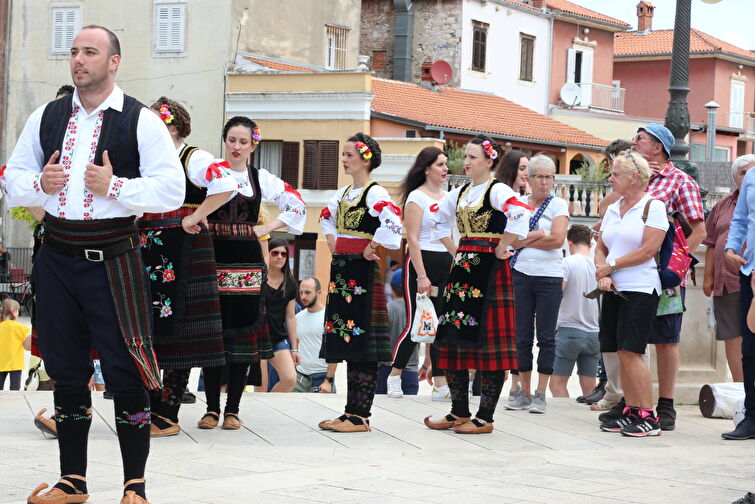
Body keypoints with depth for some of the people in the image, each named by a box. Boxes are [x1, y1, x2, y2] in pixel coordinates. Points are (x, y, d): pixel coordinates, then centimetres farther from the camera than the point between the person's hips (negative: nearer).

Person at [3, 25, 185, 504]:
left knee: (125, 374, -4)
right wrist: (39, 183, -6)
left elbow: (172, 191, -8)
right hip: (57, 258, 4)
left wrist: (114, 186, -17)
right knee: (66, 372, 11)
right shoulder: (46, 118, 12)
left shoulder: (142, 121, -2)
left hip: (112, 262, -4)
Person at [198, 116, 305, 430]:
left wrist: (266, 228, 7)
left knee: (244, 331, 1)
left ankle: (232, 409, 7)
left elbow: (296, 205, 17)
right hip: (214, 258, -2)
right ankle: (211, 408, 7)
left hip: (247, 263, 2)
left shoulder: (262, 178, 11)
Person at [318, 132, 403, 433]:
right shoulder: (343, 193, 15)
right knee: (346, 340, 9)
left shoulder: (375, 193, -11)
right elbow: (327, 215, 34)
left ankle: (360, 416, -6)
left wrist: (370, 249, -17)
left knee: (361, 341, -8)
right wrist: (332, 241, 19)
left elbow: (392, 223, -27)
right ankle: (351, 412, 14)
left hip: (362, 272, -9)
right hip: (342, 269, 9)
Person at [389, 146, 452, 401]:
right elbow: (412, 239, -11)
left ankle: (440, 384, 4)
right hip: (421, 263, -6)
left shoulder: (448, 197, 14)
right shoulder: (416, 198, -6)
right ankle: (394, 377, 13)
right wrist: (421, 276, -17)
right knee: (414, 324, -4)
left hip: (446, 266, 6)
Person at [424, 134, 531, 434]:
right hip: (462, 268, 8)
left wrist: (502, 249, -19)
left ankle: (485, 417, -2)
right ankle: (459, 412, 17)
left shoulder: (497, 190, -9)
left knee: (487, 339, -6)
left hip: (489, 268, -8)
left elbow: (520, 214, -28)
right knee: (454, 336, 8)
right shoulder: (460, 193, 14)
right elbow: (441, 219, 32)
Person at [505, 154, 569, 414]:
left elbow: (558, 239, -11)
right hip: (521, 275, 2)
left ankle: (540, 394, 4)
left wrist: (525, 241, -6)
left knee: (546, 337, 0)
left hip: (549, 277, -2)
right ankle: (524, 392, 12)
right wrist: (540, 234, -11)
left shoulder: (558, 205, 2)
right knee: (522, 336, 4)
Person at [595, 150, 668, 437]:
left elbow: (647, 251, -14)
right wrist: (602, 273, -5)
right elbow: (601, 248, 16)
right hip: (614, 290, 7)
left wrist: (610, 266, -8)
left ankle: (649, 418, -10)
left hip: (640, 290, -7)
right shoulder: (612, 209, 16)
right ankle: (631, 412, 11)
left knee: (630, 352, -13)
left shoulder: (653, 207, -6)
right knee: (621, 354, 5)